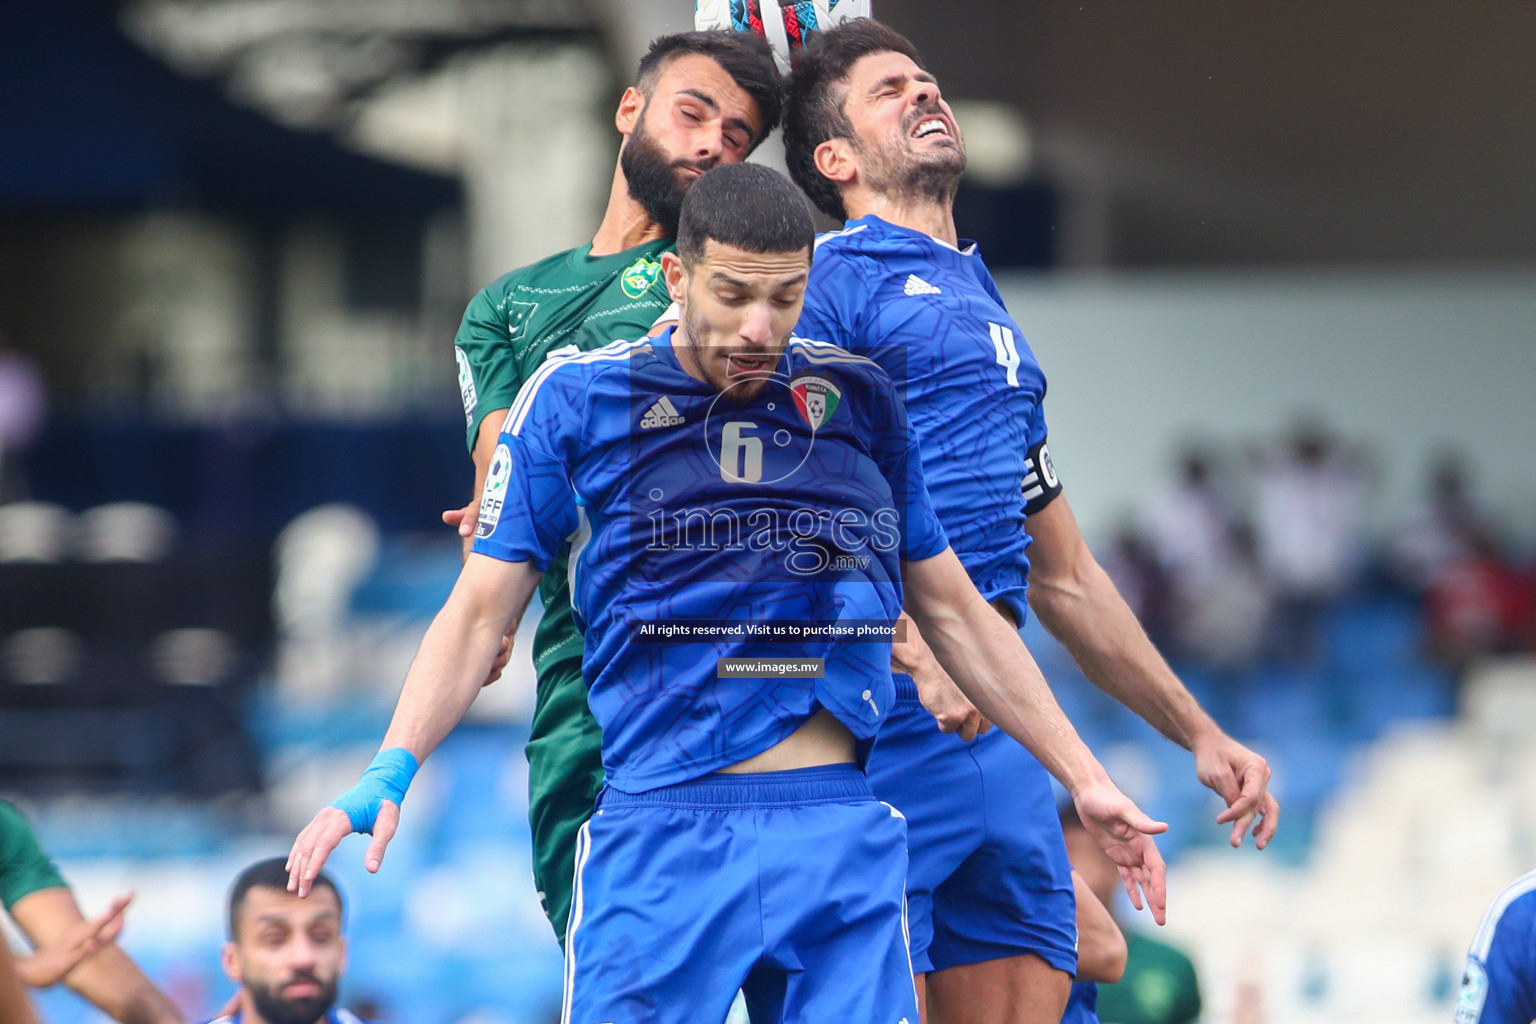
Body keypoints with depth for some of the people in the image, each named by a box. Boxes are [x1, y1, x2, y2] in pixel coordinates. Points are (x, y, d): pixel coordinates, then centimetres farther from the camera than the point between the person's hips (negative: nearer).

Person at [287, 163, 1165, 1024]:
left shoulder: (860, 401, 13)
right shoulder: (577, 401, 4)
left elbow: (952, 610, 21)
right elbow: (481, 612, 5)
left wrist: (1084, 779, 19)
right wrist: (391, 772, -10)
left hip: (843, 837, 2)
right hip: (661, 833, -2)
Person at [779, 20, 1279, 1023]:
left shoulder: (988, 309, 26)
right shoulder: (830, 280, 0)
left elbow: (1064, 576, 31)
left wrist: (1198, 732, 27)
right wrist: (917, 653, -26)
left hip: (1007, 741, 8)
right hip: (881, 723, -8)